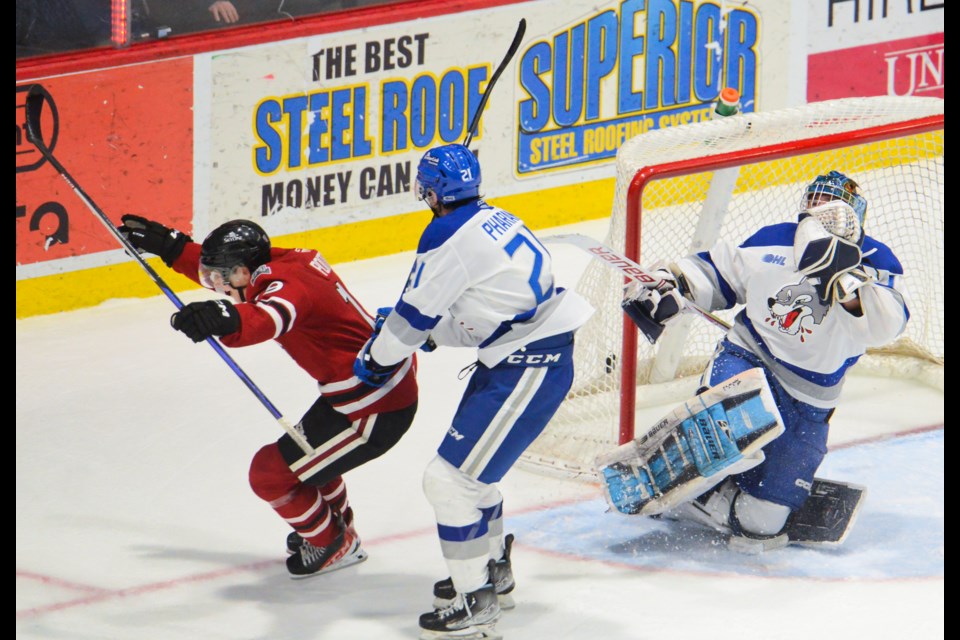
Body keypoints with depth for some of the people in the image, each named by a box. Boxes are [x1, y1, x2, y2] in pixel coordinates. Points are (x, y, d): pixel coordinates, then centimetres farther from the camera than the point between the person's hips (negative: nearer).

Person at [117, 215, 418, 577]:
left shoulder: (287, 285, -24)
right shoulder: (288, 262, 3)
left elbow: (267, 319, -50)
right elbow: (217, 272, 22)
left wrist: (226, 319, -67)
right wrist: (167, 245, 19)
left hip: (375, 411, -10)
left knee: (271, 473, -1)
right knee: (306, 451, 31)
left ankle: (334, 546, 21)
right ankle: (337, 527, 54)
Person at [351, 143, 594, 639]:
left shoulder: (449, 236, -17)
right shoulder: (491, 220, 12)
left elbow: (415, 316, -10)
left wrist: (375, 358, 7)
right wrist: (417, 333, 24)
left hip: (530, 369, -10)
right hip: (523, 354, 10)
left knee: (451, 477, -7)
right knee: (469, 467, 25)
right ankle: (492, 570, 42)